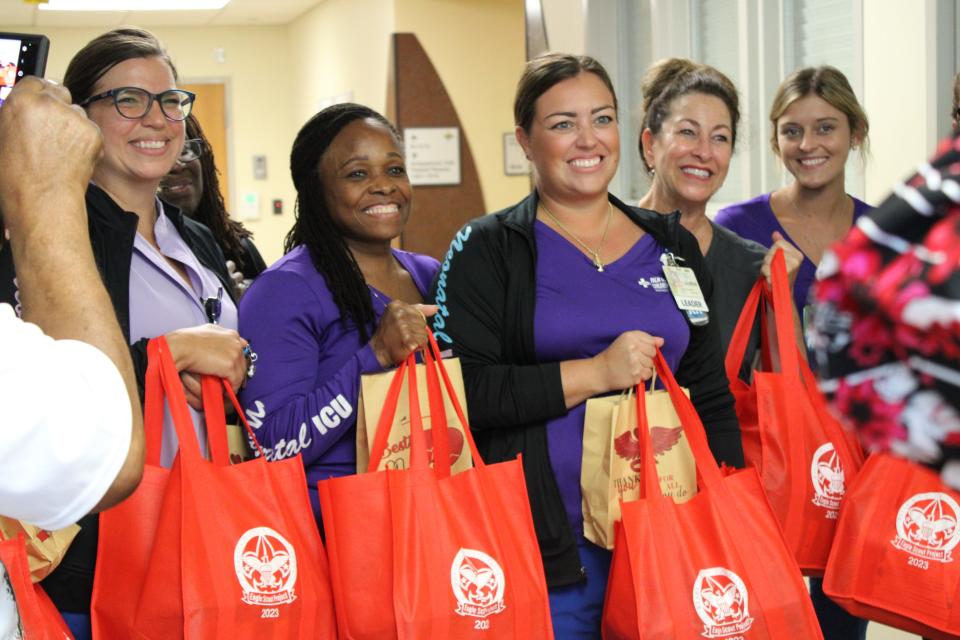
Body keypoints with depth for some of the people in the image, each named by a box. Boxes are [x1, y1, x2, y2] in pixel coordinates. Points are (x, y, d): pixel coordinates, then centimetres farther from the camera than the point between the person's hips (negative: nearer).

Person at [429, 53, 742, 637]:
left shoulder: (672, 246, 12)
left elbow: (711, 396, 15)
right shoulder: (487, 251, -1)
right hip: (547, 550, -3)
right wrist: (593, 373, -17)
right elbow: (457, 392, -12)